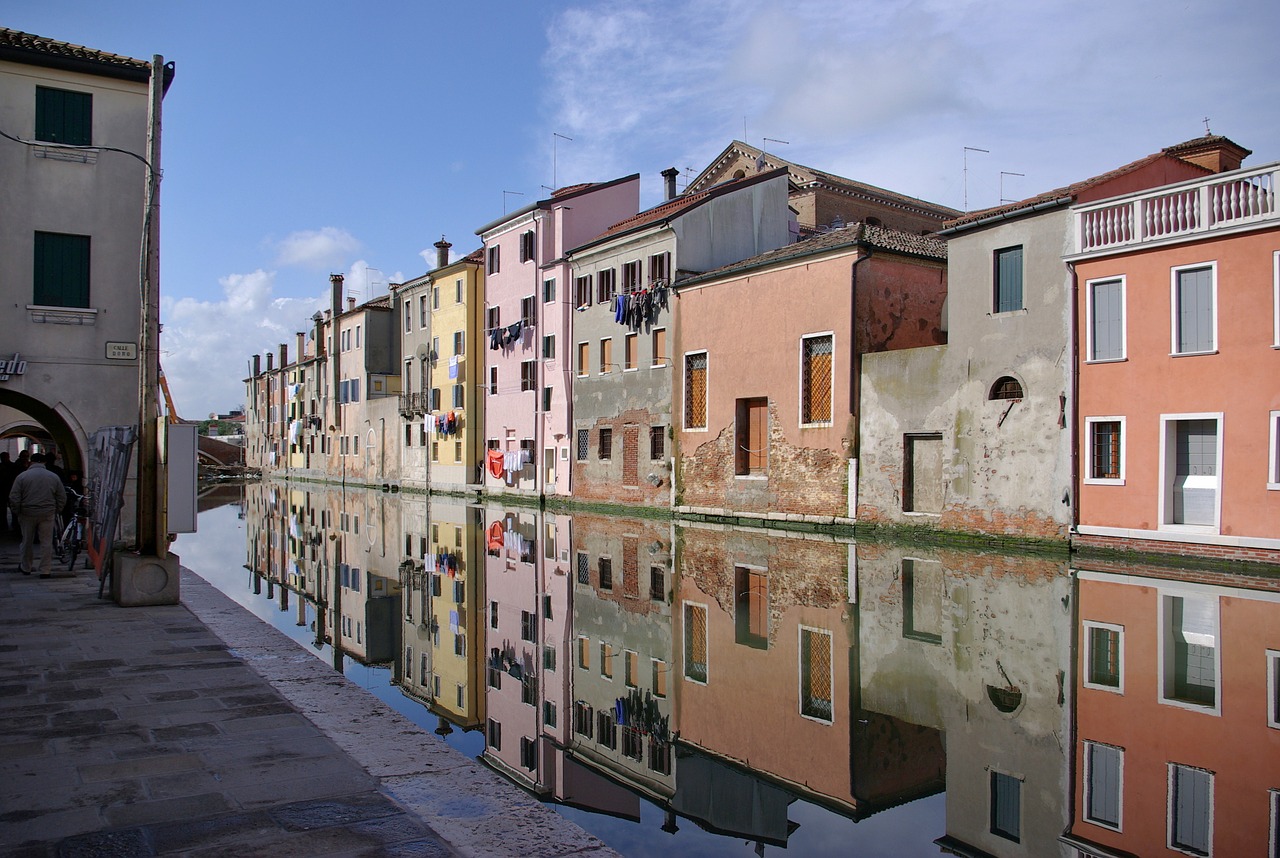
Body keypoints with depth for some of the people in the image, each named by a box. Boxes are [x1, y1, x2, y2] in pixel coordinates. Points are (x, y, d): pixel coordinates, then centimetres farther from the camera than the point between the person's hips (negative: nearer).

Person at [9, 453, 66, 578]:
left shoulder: (22, 476, -3)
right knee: (46, 542, 3)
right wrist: (55, 511, 13)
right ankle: (45, 570, 1)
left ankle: (26, 569, 26)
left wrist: (17, 513, 6)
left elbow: (13, 498, -5)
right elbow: (62, 497, 5)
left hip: (27, 514, 0)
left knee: (27, 542, 14)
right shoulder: (53, 476, 3)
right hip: (47, 515, 0)